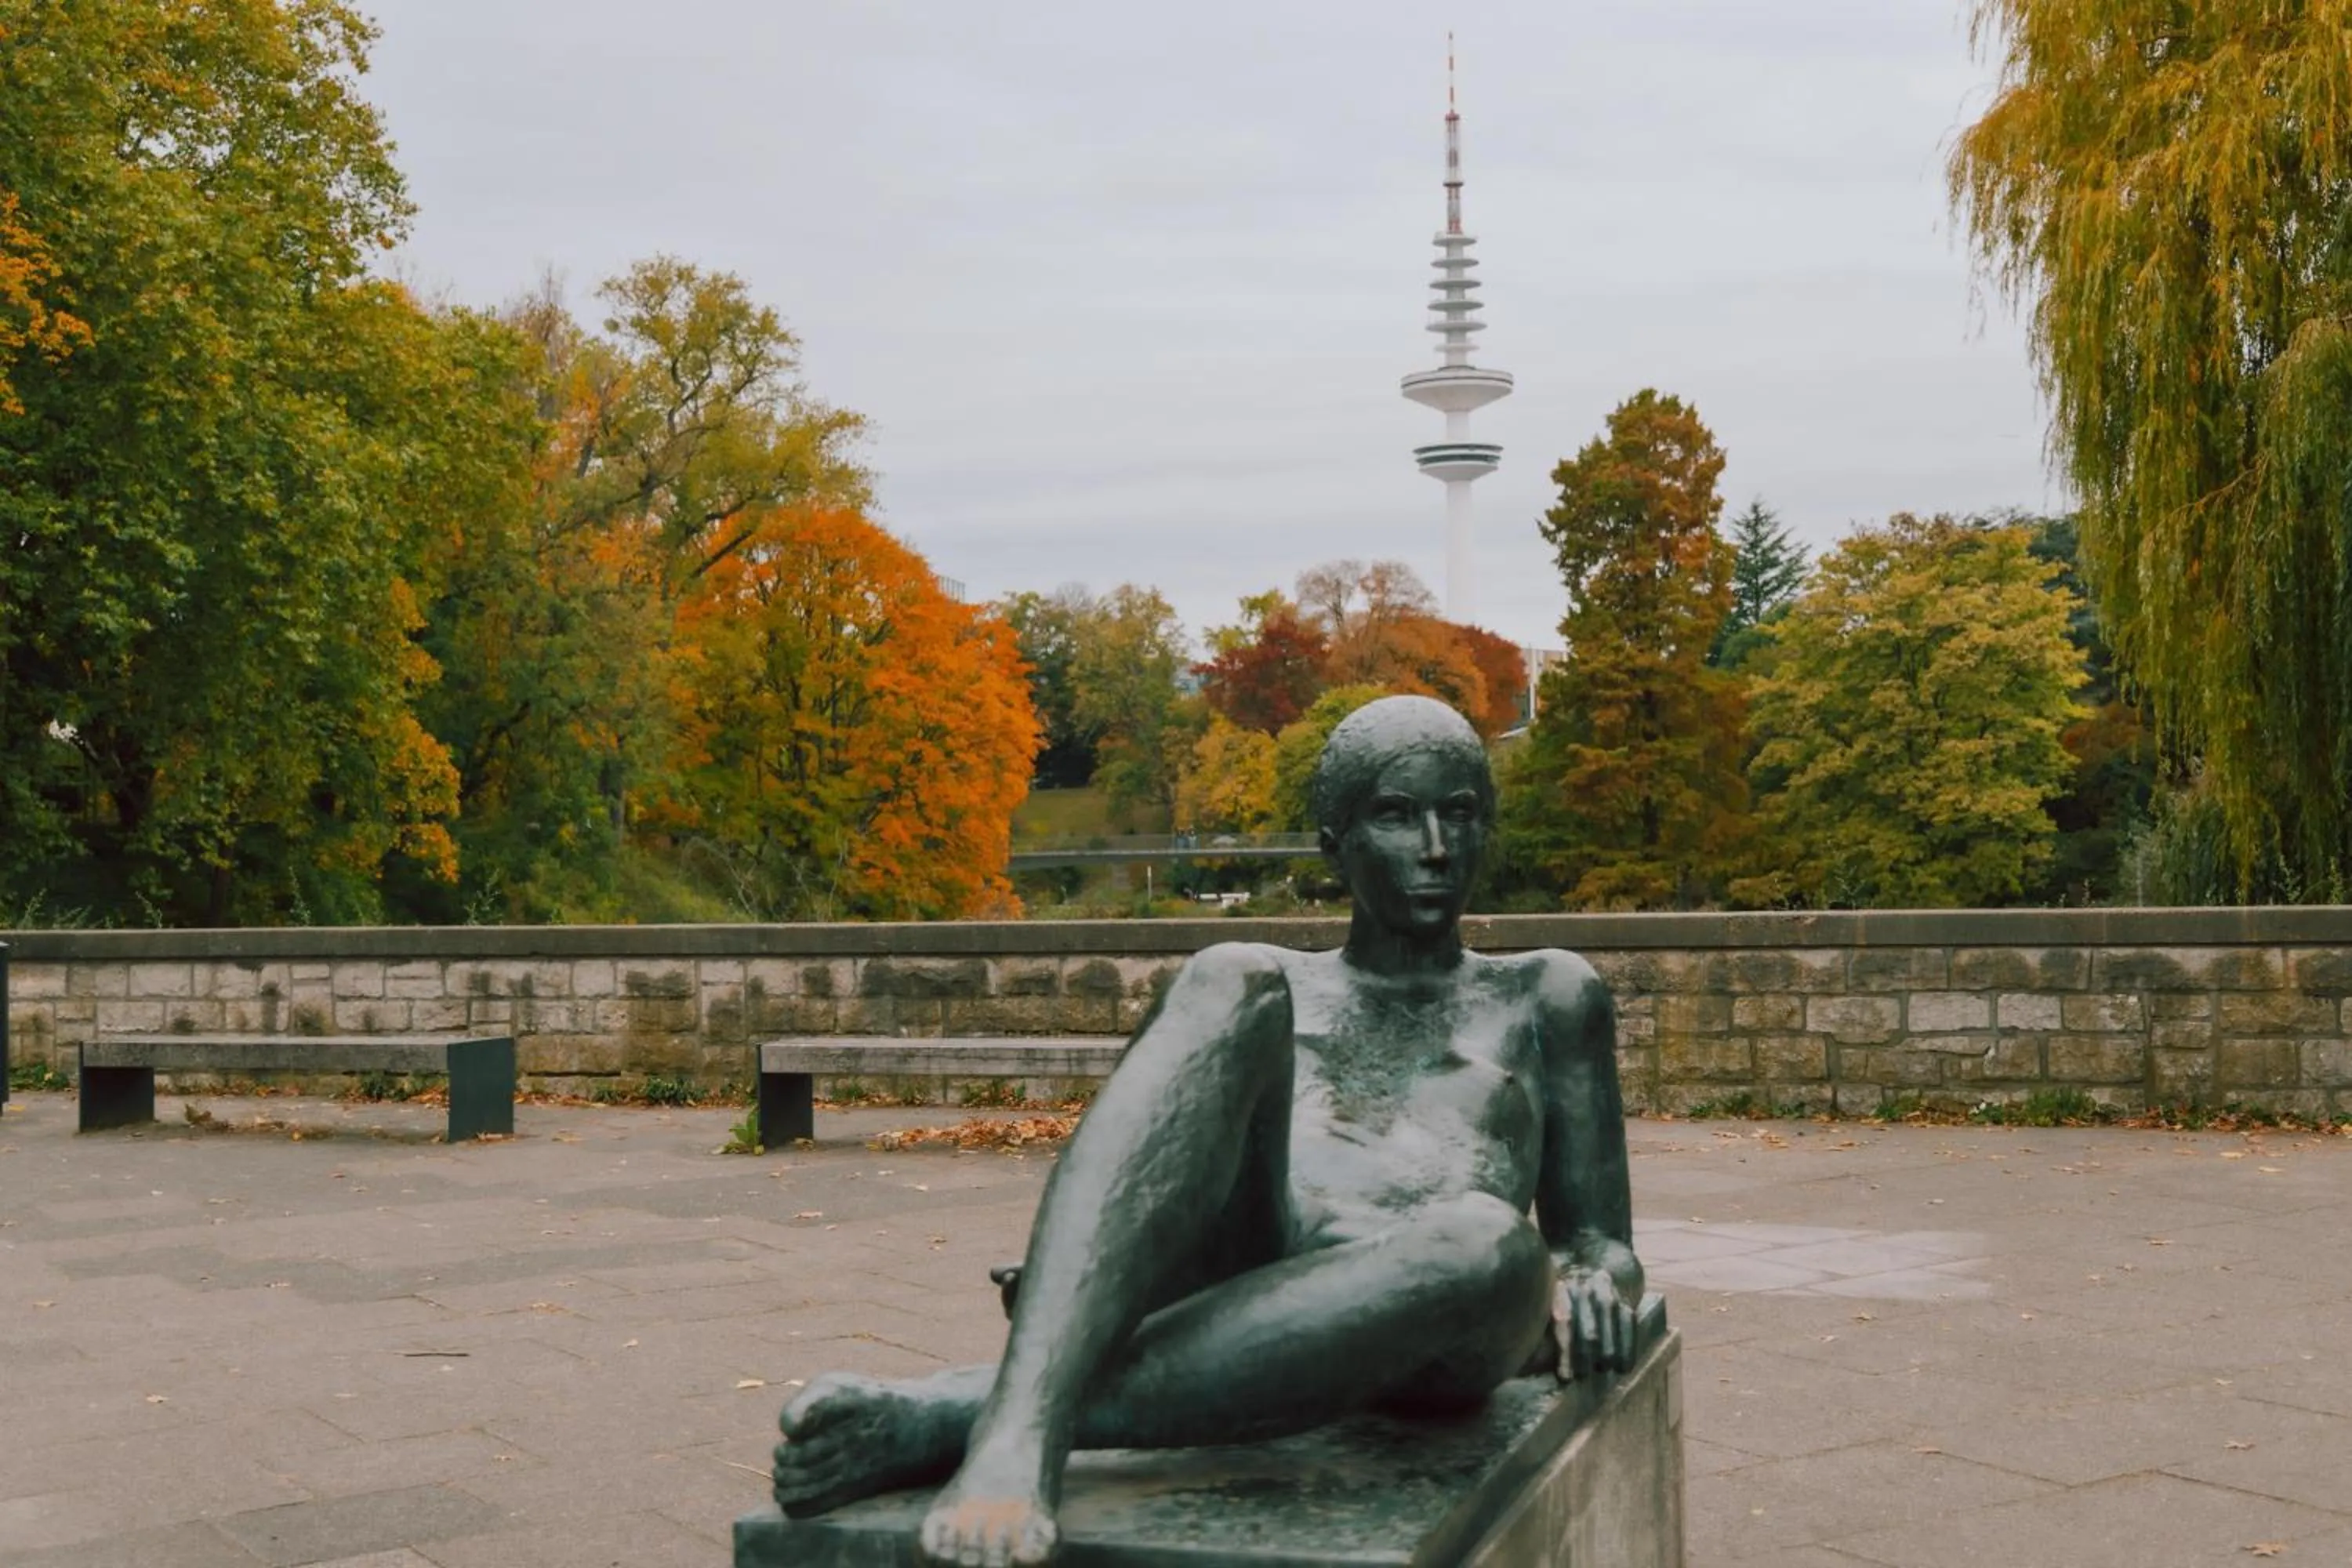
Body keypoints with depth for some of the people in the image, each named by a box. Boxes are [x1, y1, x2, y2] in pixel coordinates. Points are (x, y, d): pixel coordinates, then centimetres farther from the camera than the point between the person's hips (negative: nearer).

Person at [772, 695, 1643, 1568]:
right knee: (1230, 986, -26)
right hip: (1223, 1291, 1)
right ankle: (1021, 1432, -47)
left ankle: (945, 1417, -39)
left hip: (1412, 1338, -1)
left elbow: (1599, 1238, 24)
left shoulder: (1545, 998, 27)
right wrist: (1063, 1265, -1)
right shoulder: (1265, 981, 28)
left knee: (1492, 1241, -39)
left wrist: (1590, 1275, -2)